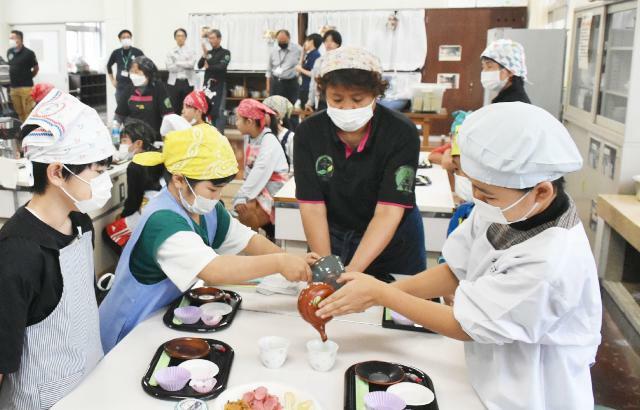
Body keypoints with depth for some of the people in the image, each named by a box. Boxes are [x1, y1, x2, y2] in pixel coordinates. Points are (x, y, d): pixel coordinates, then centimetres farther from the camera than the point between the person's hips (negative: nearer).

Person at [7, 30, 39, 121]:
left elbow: (36, 68, 2)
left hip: (26, 87, -6)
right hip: (13, 87, 6)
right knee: (19, 112, 11)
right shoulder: (9, 52, 10)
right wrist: (13, 78, 14)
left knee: (28, 112, -6)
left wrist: (27, 77, 7)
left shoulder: (29, 53, -7)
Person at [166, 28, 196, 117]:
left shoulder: (191, 51, 7)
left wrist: (178, 63, -8)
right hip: (174, 82, 0)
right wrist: (185, 65, -9)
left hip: (188, 82, 0)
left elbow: (191, 64, -10)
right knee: (174, 107, 0)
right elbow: (170, 67, -5)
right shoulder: (171, 52, 8)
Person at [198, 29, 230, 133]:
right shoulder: (208, 52, 14)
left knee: (219, 111, -9)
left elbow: (222, 67, -14)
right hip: (208, 84, 5)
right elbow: (199, 65, 2)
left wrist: (209, 67, -7)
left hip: (219, 85, -5)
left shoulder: (225, 53, 0)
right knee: (209, 110, 6)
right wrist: (204, 55, -13)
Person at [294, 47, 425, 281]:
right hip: (332, 238, 2)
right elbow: (312, 207, -17)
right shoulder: (308, 132, -15)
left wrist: (351, 271, -38)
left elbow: (388, 212, -27)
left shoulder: (401, 133, -22)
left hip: (392, 243, -1)